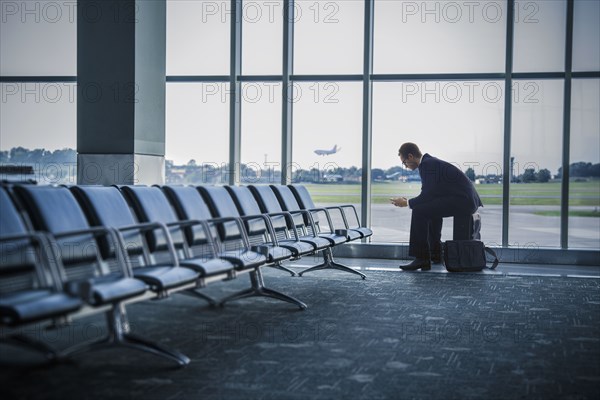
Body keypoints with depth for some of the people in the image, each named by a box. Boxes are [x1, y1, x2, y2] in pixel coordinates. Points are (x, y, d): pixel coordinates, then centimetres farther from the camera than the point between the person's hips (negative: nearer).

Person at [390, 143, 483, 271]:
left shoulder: (428, 164, -12)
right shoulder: (430, 162, 19)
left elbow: (427, 195, -17)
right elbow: (430, 194, 22)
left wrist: (407, 203, -2)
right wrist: (408, 201, 17)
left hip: (463, 201, -11)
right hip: (469, 201, 11)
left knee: (419, 211, -18)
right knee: (431, 207, 32)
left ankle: (422, 259, -14)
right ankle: (435, 253, 39)